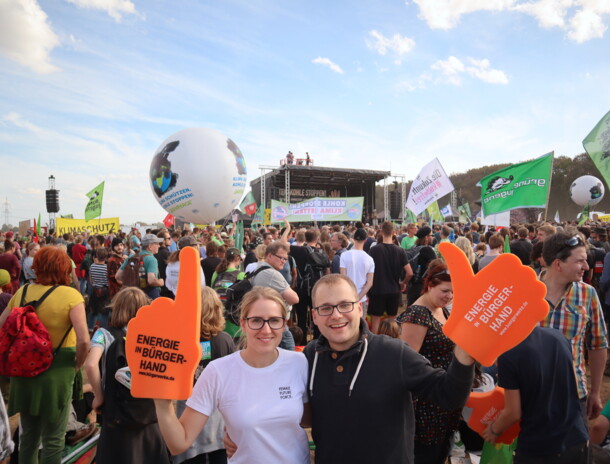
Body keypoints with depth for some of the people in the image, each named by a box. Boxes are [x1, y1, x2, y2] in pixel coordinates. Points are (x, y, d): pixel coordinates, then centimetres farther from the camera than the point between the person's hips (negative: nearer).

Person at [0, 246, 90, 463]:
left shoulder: (22, 292, 1)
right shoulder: (71, 295, -14)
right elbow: (84, 340, -23)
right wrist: (76, 365, -6)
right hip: (56, 371, -5)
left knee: (28, 434, 24)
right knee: (53, 438, 11)